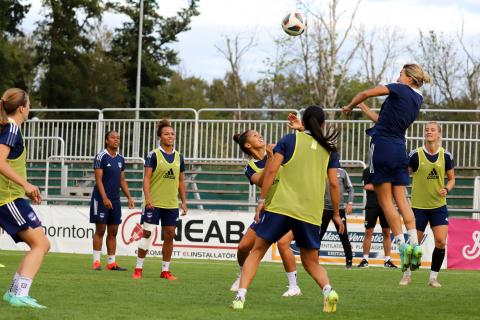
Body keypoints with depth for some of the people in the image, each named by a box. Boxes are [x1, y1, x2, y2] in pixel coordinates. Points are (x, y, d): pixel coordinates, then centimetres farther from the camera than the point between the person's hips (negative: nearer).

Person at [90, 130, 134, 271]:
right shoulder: (101, 157, -8)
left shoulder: (120, 159, 13)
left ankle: (111, 262, 10)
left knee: (113, 232, 7)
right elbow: (98, 179, -13)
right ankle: (96, 262, -1)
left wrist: (129, 197, 8)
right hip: (101, 199, -6)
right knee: (100, 230, -5)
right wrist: (105, 198, -21)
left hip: (115, 200, 7)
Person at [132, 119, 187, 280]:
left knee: (169, 235, 6)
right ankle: (138, 268, 2)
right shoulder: (153, 155, -4)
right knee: (147, 233, -6)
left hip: (172, 204, 5)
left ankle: (165, 270, 15)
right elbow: (146, 178, -8)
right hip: (154, 203, -5)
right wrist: (148, 198, -19)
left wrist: (184, 202, 11)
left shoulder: (178, 157, 10)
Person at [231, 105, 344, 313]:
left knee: (257, 251, 9)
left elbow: (271, 170, -3)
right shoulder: (327, 149, 13)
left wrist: (262, 200, 0)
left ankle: (240, 297, -6)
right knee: (311, 262, 15)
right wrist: (336, 214, 18)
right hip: (311, 214, 2)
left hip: (280, 206, -2)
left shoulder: (290, 139, 7)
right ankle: (328, 290, -14)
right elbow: (334, 184, 9)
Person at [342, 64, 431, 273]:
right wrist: (363, 108, 30)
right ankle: (414, 243, -4)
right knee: (401, 199, 8)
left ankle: (401, 244, -8)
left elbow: (366, 93, -10)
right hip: (400, 148, 7)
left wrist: (350, 106, 8)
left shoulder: (401, 90, -6)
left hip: (382, 145, -7)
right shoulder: (417, 101, 15)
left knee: (385, 200, -2)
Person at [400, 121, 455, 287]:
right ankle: (407, 274, 26)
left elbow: (451, 179, 11)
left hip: (439, 206, 1)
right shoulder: (415, 154, -7)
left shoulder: (446, 155, 0)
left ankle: (433, 276, 4)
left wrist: (446, 189, -10)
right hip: (418, 206, -1)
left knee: (441, 242, -11)